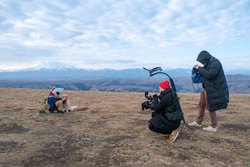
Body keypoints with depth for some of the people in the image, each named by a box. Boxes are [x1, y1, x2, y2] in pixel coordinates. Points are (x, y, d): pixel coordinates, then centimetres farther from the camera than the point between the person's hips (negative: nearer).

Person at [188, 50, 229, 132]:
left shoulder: (215, 62, -18)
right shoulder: (208, 63, 10)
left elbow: (210, 74, -28)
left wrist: (200, 68, -19)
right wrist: (200, 69, 2)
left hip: (213, 90, -10)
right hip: (206, 88, 10)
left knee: (210, 108, -1)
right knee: (201, 104, 16)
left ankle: (214, 127, 15)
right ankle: (198, 122, 31)